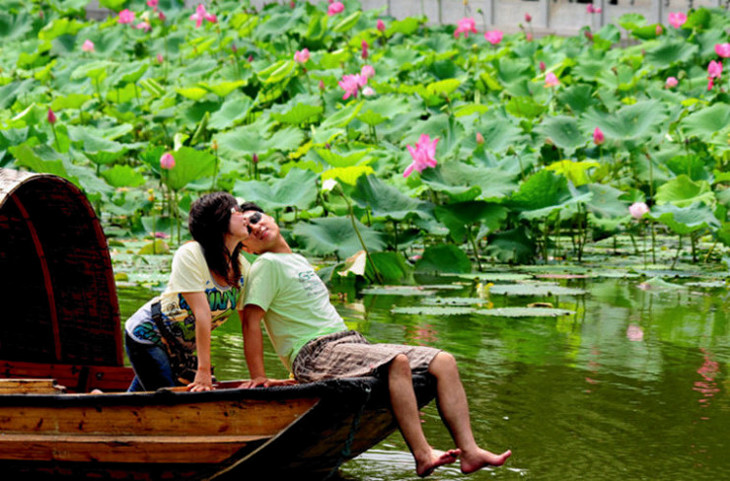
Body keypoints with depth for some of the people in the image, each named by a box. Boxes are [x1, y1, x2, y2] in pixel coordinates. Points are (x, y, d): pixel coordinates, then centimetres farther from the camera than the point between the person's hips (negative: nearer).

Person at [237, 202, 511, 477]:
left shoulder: (299, 261, 26)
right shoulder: (266, 266, -1)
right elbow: (251, 322, -10)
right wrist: (258, 377, -19)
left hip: (353, 343, 9)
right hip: (315, 354, -9)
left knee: (444, 363, -6)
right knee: (397, 362, -35)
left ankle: (469, 452, -16)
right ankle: (422, 456, -39)